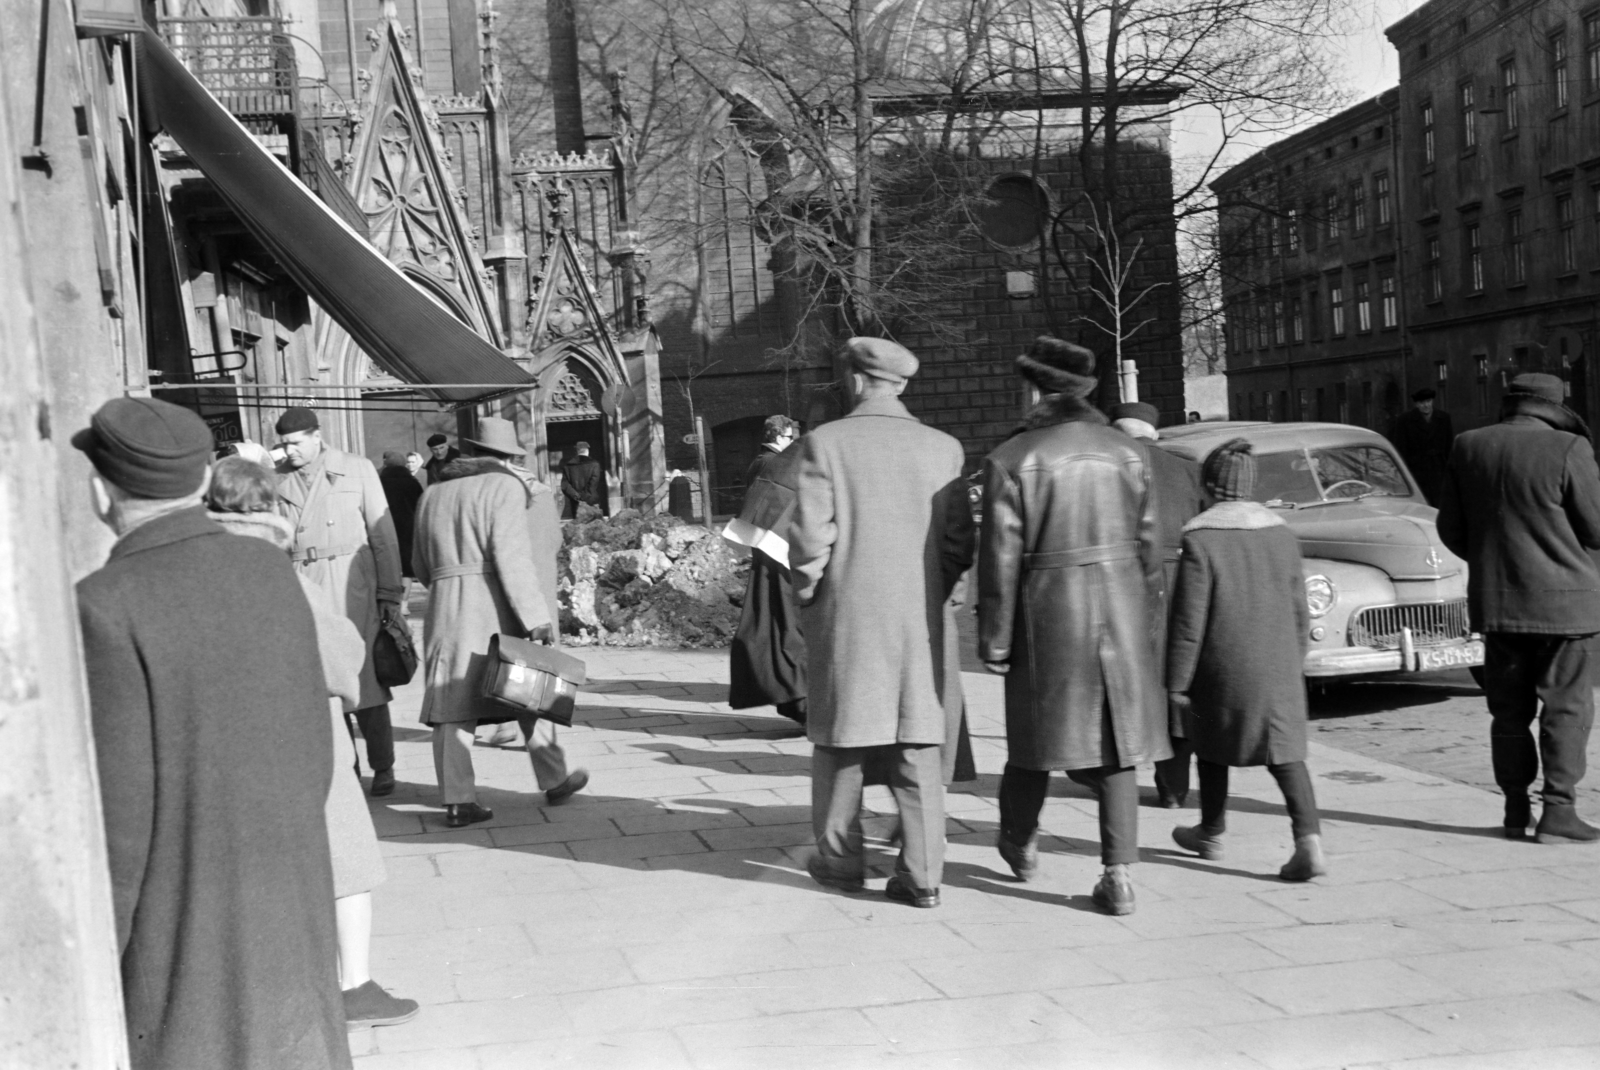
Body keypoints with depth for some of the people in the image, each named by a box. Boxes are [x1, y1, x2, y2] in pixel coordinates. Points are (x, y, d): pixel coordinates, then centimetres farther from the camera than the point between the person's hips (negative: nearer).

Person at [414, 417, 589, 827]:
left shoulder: (433, 495, 16)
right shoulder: (504, 487, -3)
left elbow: (421, 565, 18)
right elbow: (511, 555, -14)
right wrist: (535, 616, -17)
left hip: (444, 608, 5)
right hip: (495, 605, -4)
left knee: (451, 703, 2)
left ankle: (457, 801, -2)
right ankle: (553, 781, 19)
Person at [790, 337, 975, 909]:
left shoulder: (823, 443, -7)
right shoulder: (943, 448, 1)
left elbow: (810, 540, -10)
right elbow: (960, 544, 1)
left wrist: (805, 602, 4)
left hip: (845, 617, -2)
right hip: (921, 619, 2)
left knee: (841, 739, 12)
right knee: (919, 744, 6)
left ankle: (841, 858, 22)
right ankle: (922, 874, 6)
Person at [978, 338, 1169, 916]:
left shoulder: (1011, 461, -8)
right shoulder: (1129, 454, 4)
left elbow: (1001, 560, -10)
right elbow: (1149, 548, 6)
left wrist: (993, 639, -3)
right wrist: (1145, 621, 16)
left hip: (1048, 615, -3)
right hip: (1120, 613, 3)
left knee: (1036, 731, 15)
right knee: (1116, 742, 7)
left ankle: (1020, 841, 34)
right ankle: (1119, 875, 3)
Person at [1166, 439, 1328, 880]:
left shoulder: (1200, 538, -14)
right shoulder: (1282, 534, 3)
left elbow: (1189, 618, -15)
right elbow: (1299, 612, 9)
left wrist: (1177, 680, -8)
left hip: (1223, 668, -3)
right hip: (1278, 669, 4)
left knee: (1212, 748, 17)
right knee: (1285, 753, 6)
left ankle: (1211, 834, 32)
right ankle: (1309, 839, -11)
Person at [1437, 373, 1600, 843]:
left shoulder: (1468, 448, 3)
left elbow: (1451, 530, 7)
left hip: (1495, 602, 4)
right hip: (1561, 601, -4)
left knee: (1510, 711, 12)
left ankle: (1516, 809, 15)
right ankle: (1558, 812, 0)